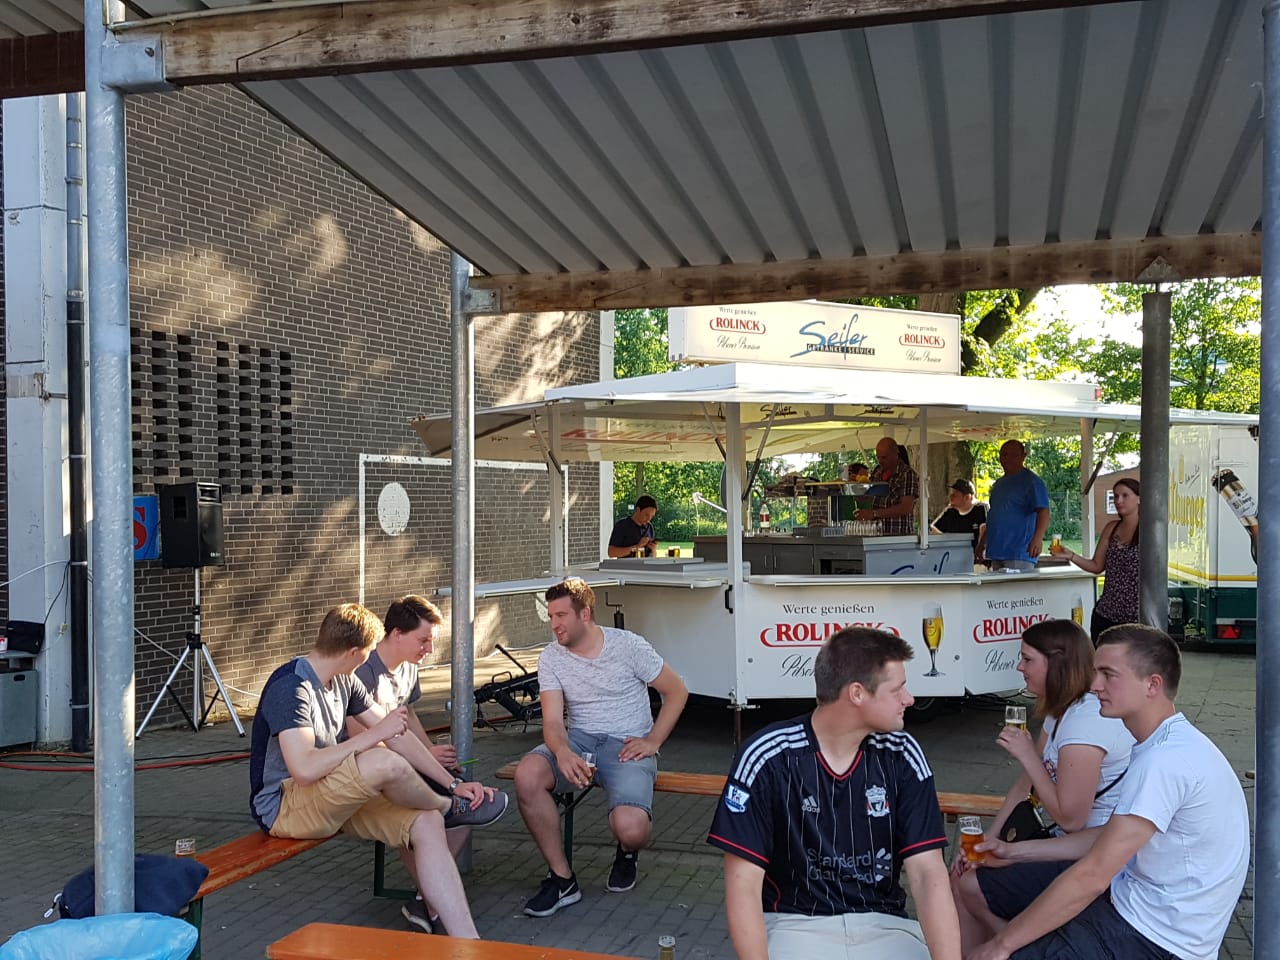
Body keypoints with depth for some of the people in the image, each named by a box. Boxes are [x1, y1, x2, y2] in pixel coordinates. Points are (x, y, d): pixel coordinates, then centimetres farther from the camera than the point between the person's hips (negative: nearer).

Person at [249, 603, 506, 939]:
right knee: (385, 762, -32)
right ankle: (450, 809, -1)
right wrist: (373, 735, -26)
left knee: (427, 824, -14)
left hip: (335, 795, 9)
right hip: (281, 806, -8)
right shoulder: (290, 687, -22)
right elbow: (304, 769, -33)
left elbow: (396, 736, 7)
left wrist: (453, 784, 1)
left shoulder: (344, 681, 5)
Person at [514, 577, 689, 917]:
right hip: (578, 740, 3)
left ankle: (627, 853, 13)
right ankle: (561, 879, -14)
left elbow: (677, 691, 3)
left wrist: (652, 741, -7)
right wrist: (562, 753, -33)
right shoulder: (551, 658, 1)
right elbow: (553, 721, -9)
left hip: (626, 746, -3)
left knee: (630, 827, -31)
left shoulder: (628, 645, -6)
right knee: (526, 775, -30)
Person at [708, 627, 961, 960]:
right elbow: (743, 883, -12)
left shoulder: (902, 755, -3)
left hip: (883, 923, 4)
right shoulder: (767, 757, -13)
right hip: (796, 923, -3)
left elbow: (928, 873, -8)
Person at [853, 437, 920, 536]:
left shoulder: (908, 475, -8)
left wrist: (875, 513, -22)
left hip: (900, 535, -5)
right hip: (876, 533, 6)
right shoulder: (876, 472, 12)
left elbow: (906, 508, -16)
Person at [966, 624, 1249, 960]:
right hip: (1130, 900, 10)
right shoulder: (1167, 745, 8)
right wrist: (1015, 852, 9)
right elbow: (1110, 835, 15)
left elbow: (1091, 877, -27)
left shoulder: (1165, 760, -26)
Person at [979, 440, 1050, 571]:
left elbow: (1043, 511, -16)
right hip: (997, 552, 8)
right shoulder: (998, 484, 20)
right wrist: (982, 542, 26)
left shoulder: (1032, 482, -5)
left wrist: (1038, 538, -31)